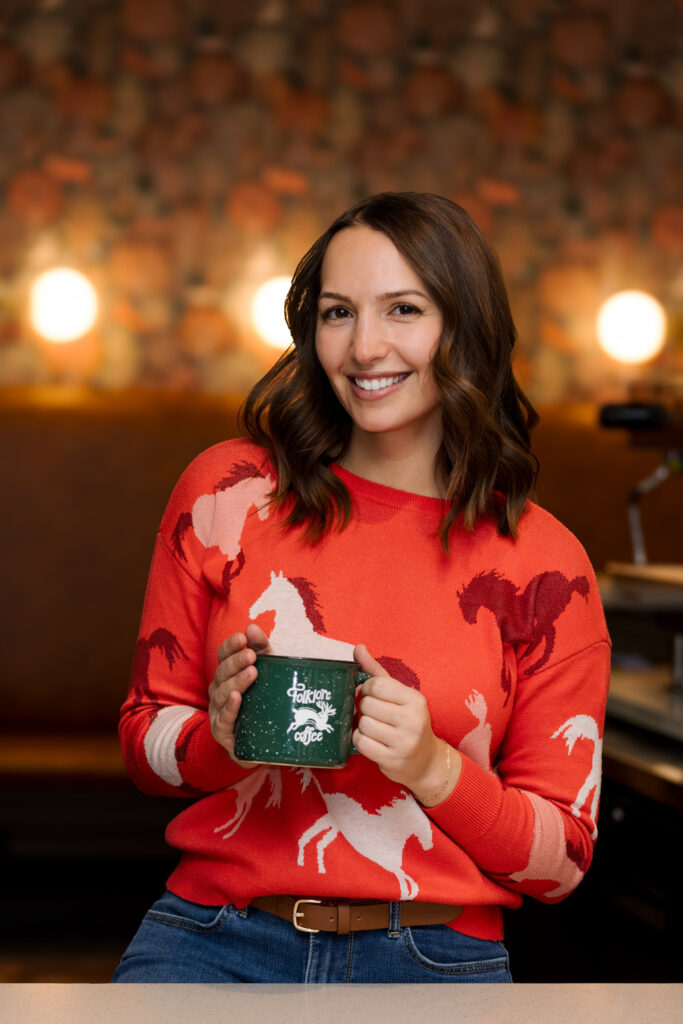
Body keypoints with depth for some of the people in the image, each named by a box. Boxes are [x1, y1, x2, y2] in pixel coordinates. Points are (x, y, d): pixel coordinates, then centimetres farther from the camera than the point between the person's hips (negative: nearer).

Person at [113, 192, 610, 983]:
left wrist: (434, 769, -12)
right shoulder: (229, 491, 5)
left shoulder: (543, 563, 2)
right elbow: (144, 732, 13)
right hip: (217, 938, -2)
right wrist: (220, 736, -10)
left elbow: (562, 858, 6)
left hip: (437, 961, 2)